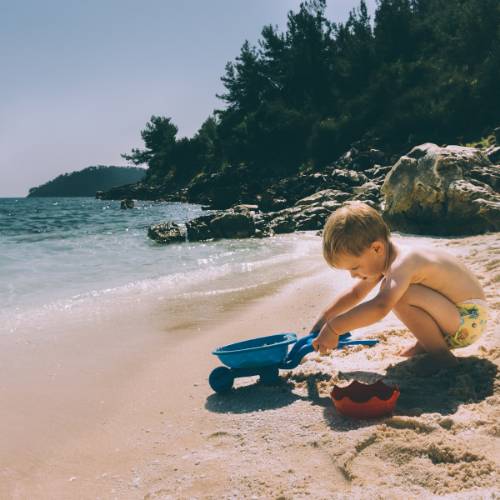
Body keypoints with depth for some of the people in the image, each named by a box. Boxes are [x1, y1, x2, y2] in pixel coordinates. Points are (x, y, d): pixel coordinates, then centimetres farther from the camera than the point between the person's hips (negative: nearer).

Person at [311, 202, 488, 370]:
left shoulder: (402, 263, -28)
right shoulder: (383, 260, 3)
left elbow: (380, 307, -44)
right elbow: (356, 293, 17)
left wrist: (334, 327, -39)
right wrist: (325, 318, 11)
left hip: (469, 320, -10)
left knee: (398, 296, -29)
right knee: (389, 289, 18)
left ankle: (440, 355, -12)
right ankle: (426, 345, 14)